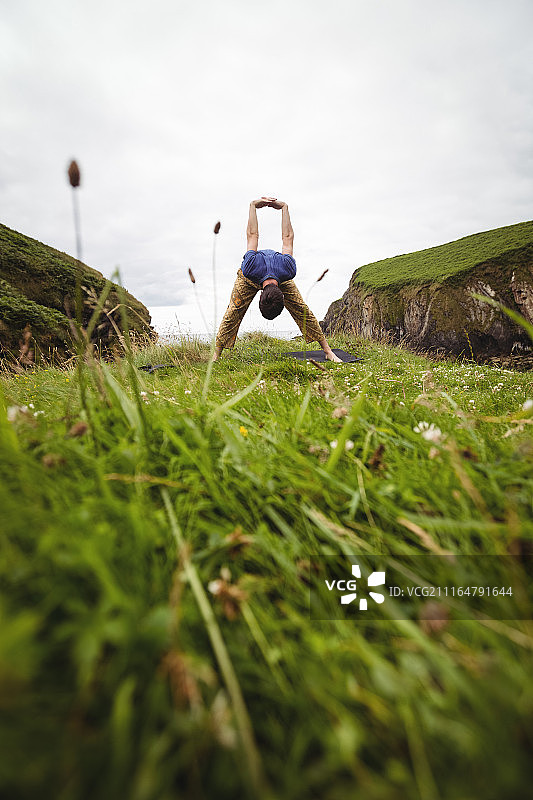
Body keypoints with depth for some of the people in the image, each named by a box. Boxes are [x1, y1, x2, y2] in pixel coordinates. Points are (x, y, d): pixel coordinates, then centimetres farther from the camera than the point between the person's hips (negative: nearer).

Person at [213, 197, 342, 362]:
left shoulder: (288, 270, -43)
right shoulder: (250, 269, -45)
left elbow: (287, 238, -27)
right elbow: (252, 235, -30)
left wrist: (284, 207, -13)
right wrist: (253, 206, -16)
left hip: (281, 279, 1)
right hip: (249, 280, 0)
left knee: (302, 311, -11)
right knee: (233, 313, -15)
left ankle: (327, 350, -5)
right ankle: (216, 356, -8)